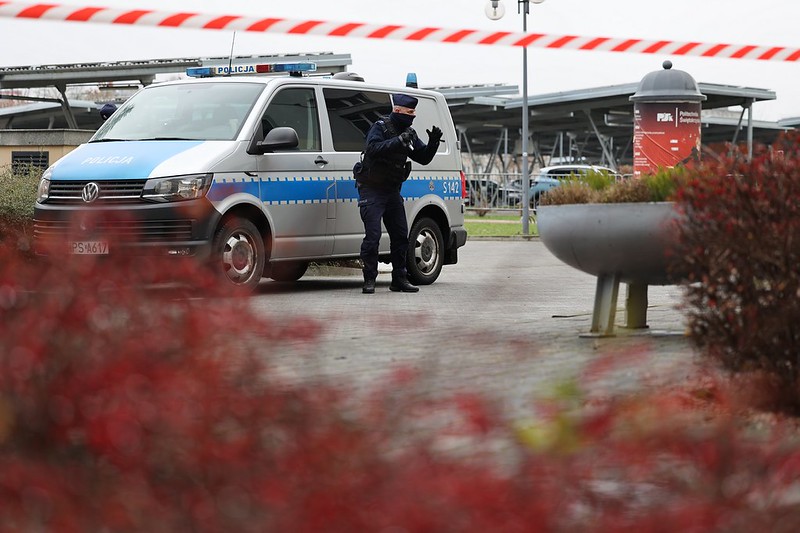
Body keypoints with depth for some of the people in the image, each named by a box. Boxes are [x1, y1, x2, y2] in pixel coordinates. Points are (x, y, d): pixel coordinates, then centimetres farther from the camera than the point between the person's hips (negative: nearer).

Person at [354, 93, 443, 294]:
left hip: (392, 191, 7)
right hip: (371, 189, -7)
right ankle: (369, 280, -6)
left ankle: (399, 279, 12)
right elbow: (373, 149, -29)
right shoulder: (380, 127, -11)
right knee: (373, 235, -12)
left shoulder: (409, 134, 9)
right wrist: (399, 141, -35)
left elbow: (423, 158, 8)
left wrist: (433, 143, -10)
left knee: (401, 235, 5)